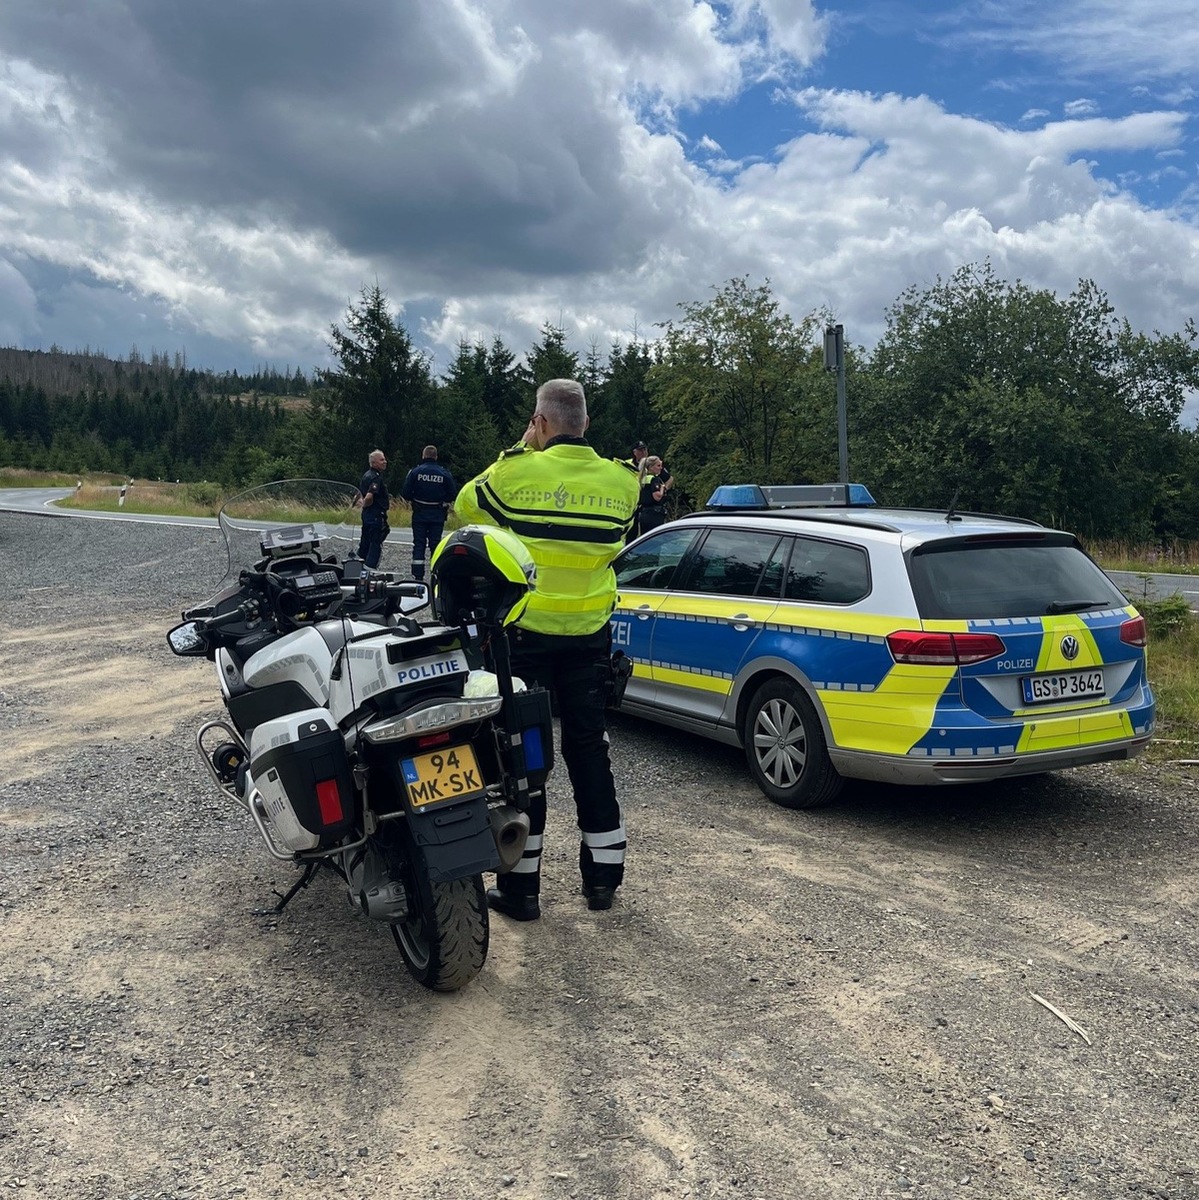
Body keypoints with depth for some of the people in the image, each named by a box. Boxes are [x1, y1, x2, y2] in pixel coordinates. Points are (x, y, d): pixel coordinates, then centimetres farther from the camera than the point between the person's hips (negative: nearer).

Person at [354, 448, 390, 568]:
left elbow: (359, 494, 22)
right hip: (377, 515, -10)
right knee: (376, 544, -3)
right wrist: (365, 505, -12)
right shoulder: (376, 478, -19)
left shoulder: (367, 475, 13)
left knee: (365, 542, 19)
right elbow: (369, 496, -29)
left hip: (367, 514, 10)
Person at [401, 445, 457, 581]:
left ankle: (417, 577, 3)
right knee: (435, 544, 7)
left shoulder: (415, 471, -5)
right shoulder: (445, 474, -3)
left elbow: (405, 492, -8)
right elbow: (452, 494, -1)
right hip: (438, 515, 1)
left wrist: (412, 500, 11)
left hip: (419, 514, -1)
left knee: (418, 545, 5)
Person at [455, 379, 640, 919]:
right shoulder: (620, 480, -2)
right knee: (589, 748, 13)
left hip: (525, 634, -3)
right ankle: (602, 875, 21)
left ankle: (520, 884, 10)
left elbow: (466, 505, 7)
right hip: (590, 636, 4)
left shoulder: (516, 471, -12)